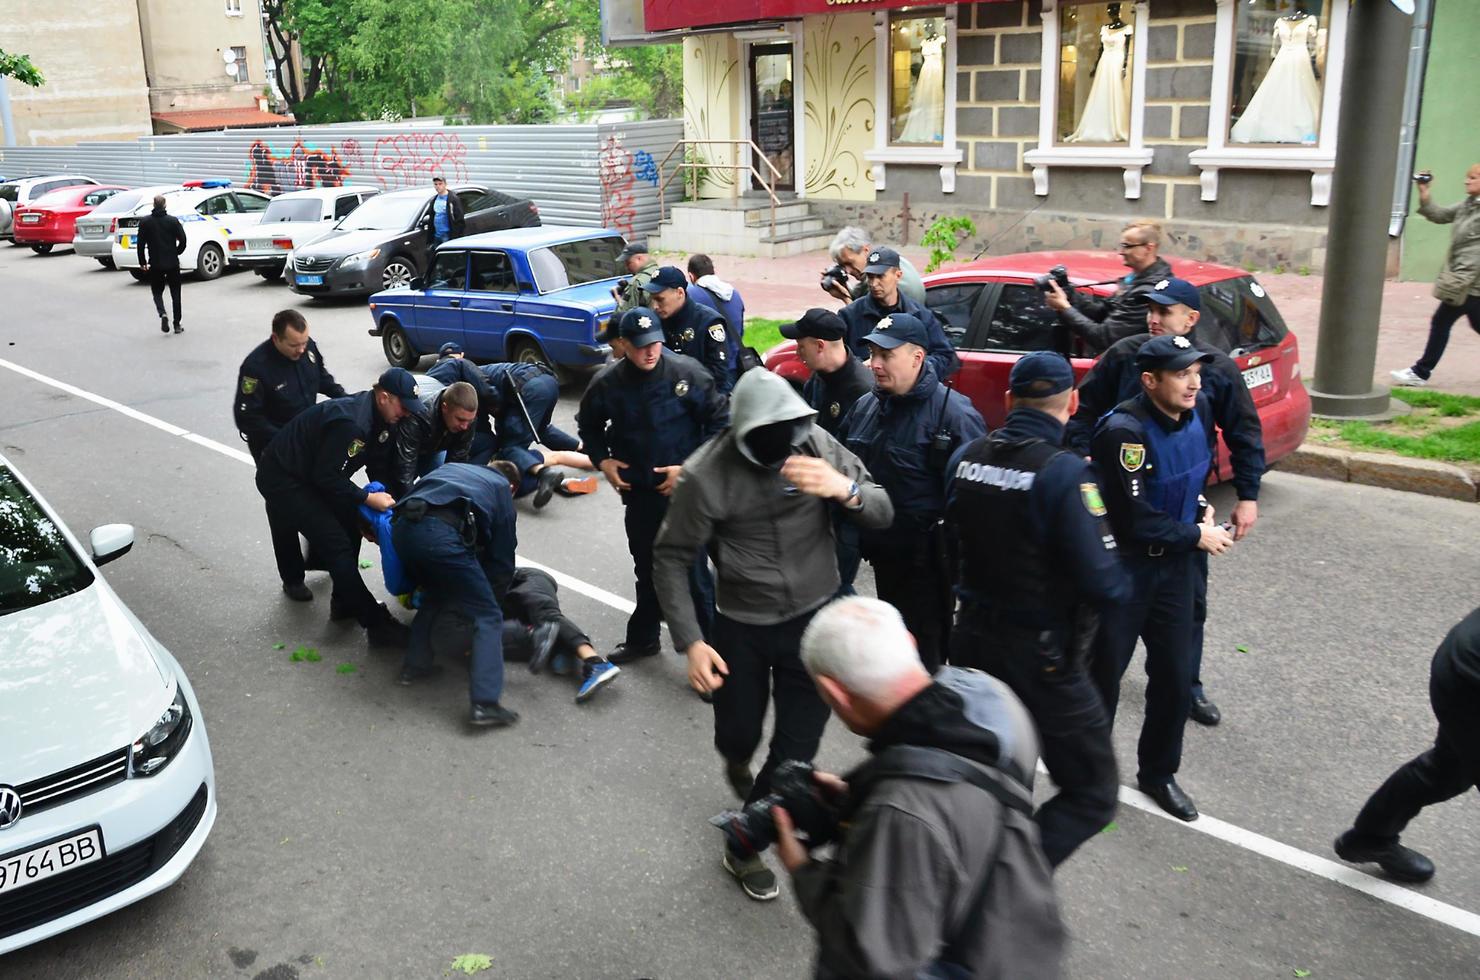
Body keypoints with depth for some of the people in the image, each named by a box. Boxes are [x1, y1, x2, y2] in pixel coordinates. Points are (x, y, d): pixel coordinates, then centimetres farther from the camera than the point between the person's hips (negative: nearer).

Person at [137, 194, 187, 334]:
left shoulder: (145, 222, -2)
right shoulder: (173, 220, -5)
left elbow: (141, 243, -3)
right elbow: (183, 240, -7)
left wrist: (142, 262, 6)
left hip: (155, 264, 0)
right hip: (172, 263, 0)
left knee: (157, 292, 12)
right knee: (175, 294, 10)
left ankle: (162, 314, -16)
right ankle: (177, 325, 10)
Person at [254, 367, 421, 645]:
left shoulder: (376, 414, -1)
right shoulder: (350, 422, -31)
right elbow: (327, 477, -26)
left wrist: (386, 494, 1)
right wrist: (368, 498, -19)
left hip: (309, 474, 9)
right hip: (281, 479, -9)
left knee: (351, 528, 8)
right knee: (337, 544, -11)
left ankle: (344, 602, 22)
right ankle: (377, 624, -8)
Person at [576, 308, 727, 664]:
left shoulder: (687, 373, -13)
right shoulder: (607, 383, -5)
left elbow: (720, 421, -7)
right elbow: (589, 426, 15)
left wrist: (691, 468, -12)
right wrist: (602, 460, -1)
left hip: (685, 491, -4)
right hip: (638, 491, 4)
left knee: (692, 572, -4)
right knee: (647, 568, 20)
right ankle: (642, 638, 38)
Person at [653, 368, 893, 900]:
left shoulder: (816, 443, -13)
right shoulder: (707, 473, -20)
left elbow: (883, 513, -9)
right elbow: (670, 558, -10)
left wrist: (844, 489, -32)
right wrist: (690, 642, -16)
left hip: (813, 618, 1)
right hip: (740, 626, -1)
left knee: (797, 750, 2)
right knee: (738, 736, 14)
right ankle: (737, 766, 54)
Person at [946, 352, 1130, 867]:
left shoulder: (966, 456, -2)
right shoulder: (1064, 473, -21)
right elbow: (1104, 582, -22)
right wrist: (1125, 583, -1)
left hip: (973, 640, 7)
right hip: (1043, 659, -7)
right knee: (1092, 795, 6)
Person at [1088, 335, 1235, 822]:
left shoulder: (1198, 410, -4)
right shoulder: (1124, 431, -26)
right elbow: (1137, 520, -26)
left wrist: (1202, 507, 4)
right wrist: (1197, 536, -13)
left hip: (1173, 564, 6)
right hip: (1122, 567, -6)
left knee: (1175, 679, 12)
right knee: (1103, 675, 7)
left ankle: (1159, 774, 32)